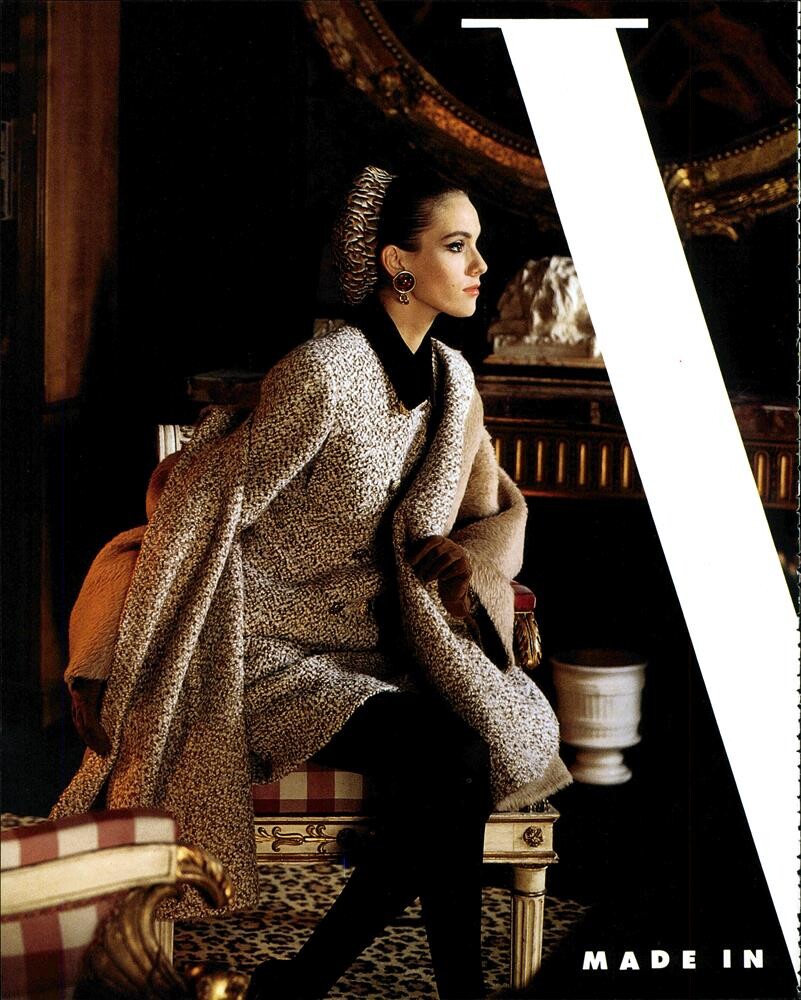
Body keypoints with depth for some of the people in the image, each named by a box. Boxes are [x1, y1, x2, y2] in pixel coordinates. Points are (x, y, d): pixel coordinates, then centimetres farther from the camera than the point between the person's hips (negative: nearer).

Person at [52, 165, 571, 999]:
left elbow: (496, 509, 18)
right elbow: (200, 519, -16)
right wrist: (114, 677, -12)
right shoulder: (324, 373, -19)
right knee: (445, 758, -29)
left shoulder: (450, 379, 4)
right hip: (266, 656, -7)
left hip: (369, 648, 7)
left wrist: (468, 555, -7)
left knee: (497, 739, -22)